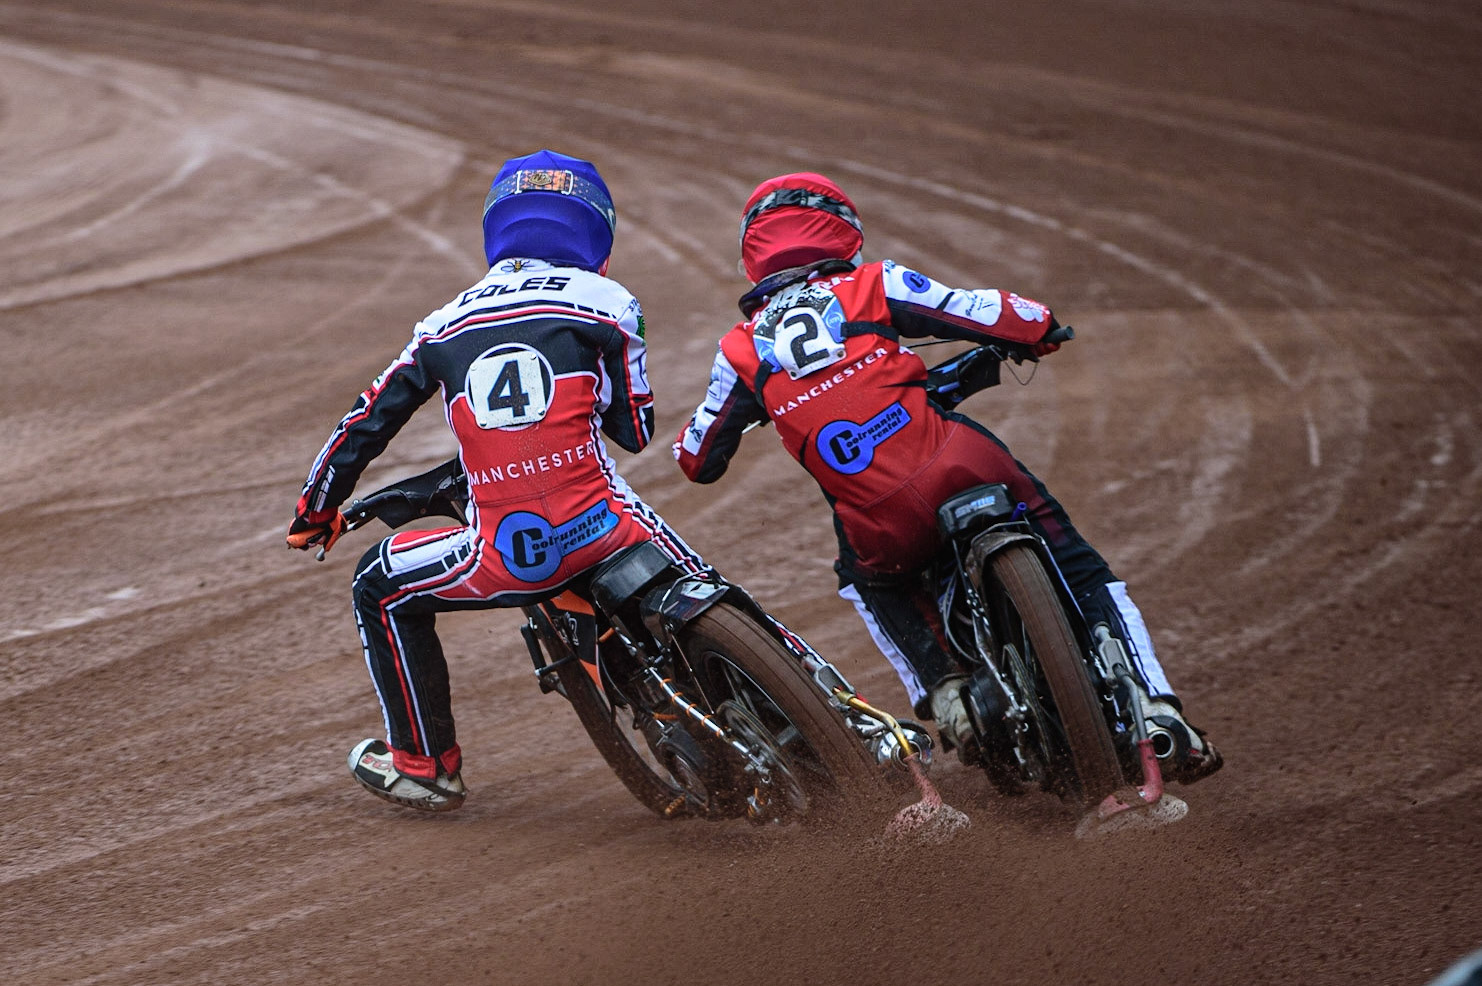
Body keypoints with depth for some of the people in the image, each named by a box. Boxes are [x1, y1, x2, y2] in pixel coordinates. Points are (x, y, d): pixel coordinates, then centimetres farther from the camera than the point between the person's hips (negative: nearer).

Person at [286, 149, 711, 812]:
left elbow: (366, 425, 24)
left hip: (503, 558, 1)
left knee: (382, 590, 26)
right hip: (601, 528, -1)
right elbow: (635, 430, 14)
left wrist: (316, 513, 39)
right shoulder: (605, 303, 10)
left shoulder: (445, 326, 19)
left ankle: (423, 762, 30)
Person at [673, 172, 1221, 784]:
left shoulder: (741, 349, 12)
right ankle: (1158, 714, 4)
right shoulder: (870, 286, 7)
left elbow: (698, 462, 22)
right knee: (1088, 579, 17)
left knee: (869, 581, 37)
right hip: (969, 474, -1)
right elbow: (1010, 320, 4)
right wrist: (1034, 330, 28)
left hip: (882, 532, 1)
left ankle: (944, 691, 16)